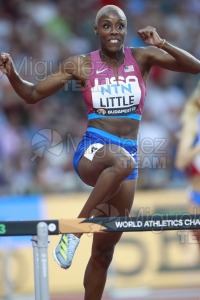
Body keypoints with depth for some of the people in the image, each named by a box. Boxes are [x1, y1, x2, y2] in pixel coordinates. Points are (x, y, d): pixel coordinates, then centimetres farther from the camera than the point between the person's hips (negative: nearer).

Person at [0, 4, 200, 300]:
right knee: (123, 162, -41)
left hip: (128, 156, 3)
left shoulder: (142, 57, 3)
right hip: (92, 152, -3)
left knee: (104, 251, 8)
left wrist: (161, 44, -17)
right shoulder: (82, 64, 0)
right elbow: (33, 94, 7)